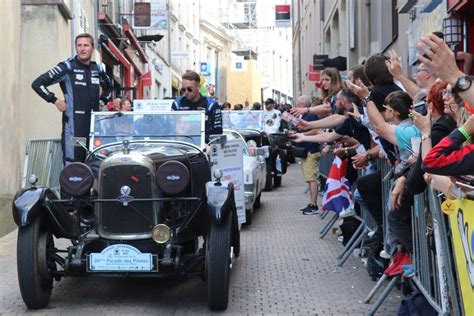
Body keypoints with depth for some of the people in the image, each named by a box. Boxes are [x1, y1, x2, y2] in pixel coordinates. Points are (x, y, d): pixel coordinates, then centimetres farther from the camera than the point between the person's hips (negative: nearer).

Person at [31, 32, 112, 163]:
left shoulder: (97, 69, 13)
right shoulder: (67, 67, -4)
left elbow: (108, 87, 35)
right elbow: (37, 84, -5)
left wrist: (103, 101, 18)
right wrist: (55, 100, -8)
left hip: (95, 123, 6)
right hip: (74, 123, -6)